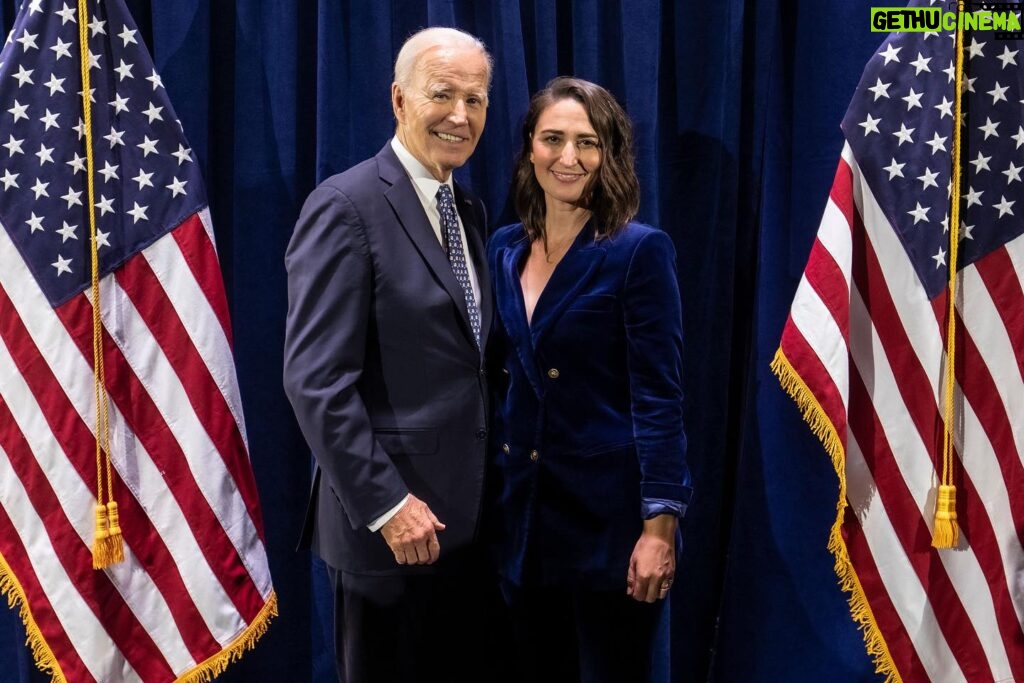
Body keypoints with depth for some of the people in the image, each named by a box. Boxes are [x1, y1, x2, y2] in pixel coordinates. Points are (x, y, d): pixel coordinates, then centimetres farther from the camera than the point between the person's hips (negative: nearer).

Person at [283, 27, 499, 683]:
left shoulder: (470, 210, 11)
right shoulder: (346, 207, -13)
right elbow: (316, 379, -18)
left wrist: (491, 491, 8)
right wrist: (386, 503, -19)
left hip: (467, 514, 7)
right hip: (392, 518, -7)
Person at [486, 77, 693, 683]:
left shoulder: (640, 251, -10)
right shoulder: (505, 250, 8)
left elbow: (659, 396, -14)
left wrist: (660, 525, -18)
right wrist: (485, 496, 12)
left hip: (609, 516, -6)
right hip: (524, 513, 6)